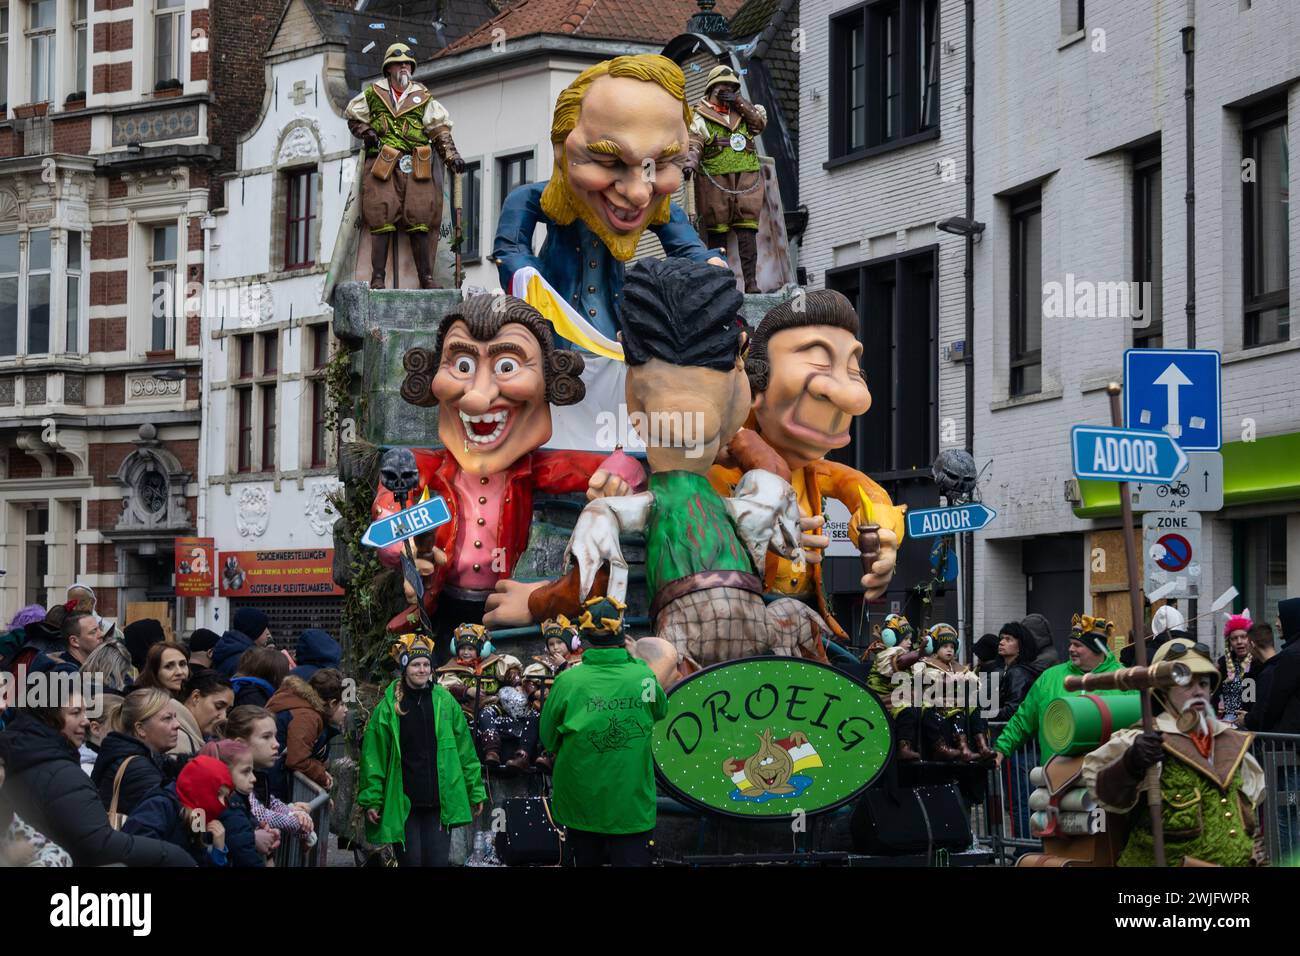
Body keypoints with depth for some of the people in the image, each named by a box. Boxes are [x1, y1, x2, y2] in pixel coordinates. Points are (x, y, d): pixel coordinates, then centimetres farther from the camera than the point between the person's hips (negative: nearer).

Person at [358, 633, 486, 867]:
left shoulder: (445, 701, 5)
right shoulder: (388, 707, -1)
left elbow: (465, 750, 7)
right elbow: (373, 757, -2)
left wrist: (476, 792, 7)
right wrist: (371, 799, -6)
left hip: (440, 802, 1)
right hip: (403, 803, -1)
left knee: (437, 861, 1)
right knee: (410, 860, 2)